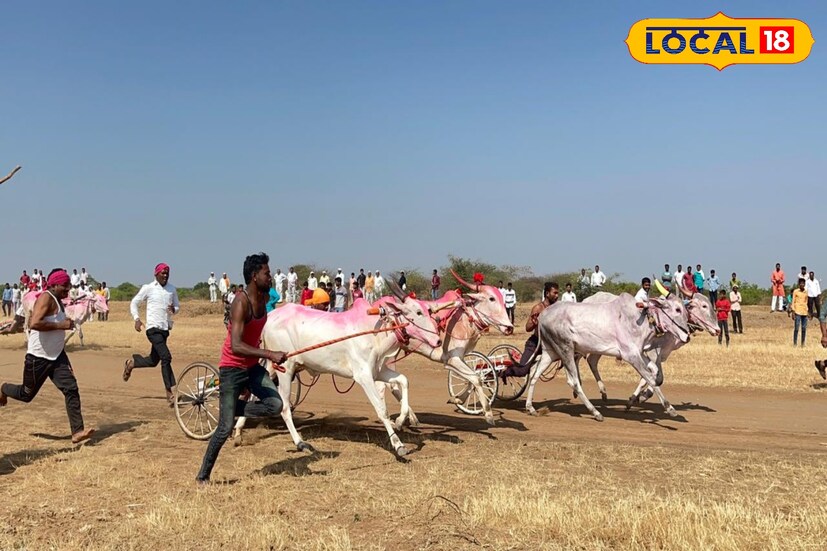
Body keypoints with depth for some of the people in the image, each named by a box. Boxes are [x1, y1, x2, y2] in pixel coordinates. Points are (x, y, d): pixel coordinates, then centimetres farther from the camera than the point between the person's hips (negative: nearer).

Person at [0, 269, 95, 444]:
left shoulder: (58, 301, 11)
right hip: (38, 357, -8)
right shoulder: (46, 298, -18)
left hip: (57, 356, 8)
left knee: (71, 389, -8)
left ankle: (77, 431, -12)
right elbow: (34, 324, -31)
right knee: (26, 394, 11)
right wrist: (60, 326, -26)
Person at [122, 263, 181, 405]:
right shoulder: (148, 288, -3)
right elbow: (134, 303, 5)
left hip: (166, 328, 6)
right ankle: (170, 392, -14)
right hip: (153, 328, -6)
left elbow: (177, 306, 15)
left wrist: (174, 309, -9)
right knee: (166, 357, -17)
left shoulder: (172, 289, 9)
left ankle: (131, 363, 43)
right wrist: (137, 319, -7)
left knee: (153, 361, 14)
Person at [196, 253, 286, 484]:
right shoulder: (242, 302, -23)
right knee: (225, 428, -4)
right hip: (231, 368, -7)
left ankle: (232, 409, 9)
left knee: (275, 405, -14)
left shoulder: (263, 297, 2)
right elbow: (236, 346, -33)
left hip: (252, 366, 7)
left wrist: (269, 359, 26)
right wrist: (270, 354, -39)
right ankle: (202, 476, 13)